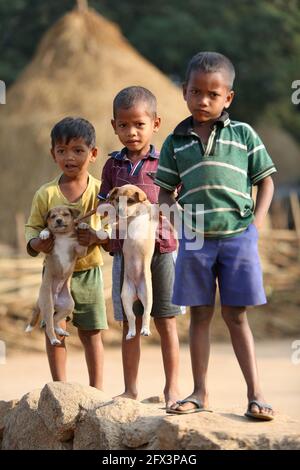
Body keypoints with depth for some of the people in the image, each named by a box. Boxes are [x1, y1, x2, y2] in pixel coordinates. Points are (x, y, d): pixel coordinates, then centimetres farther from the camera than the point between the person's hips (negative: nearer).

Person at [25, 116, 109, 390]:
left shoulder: (100, 191, -5)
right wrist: (36, 243, -18)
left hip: (88, 270, -1)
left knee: (91, 331, 6)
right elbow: (33, 226, 3)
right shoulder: (46, 194, -3)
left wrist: (97, 237, -22)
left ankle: (97, 387, 16)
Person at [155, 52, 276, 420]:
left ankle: (255, 393, 6)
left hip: (238, 236, -1)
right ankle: (200, 393, 14)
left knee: (235, 315, 1)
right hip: (195, 238, 2)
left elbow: (265, 181, 7)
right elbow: (166, 191, 11)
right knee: (200, 315, 7)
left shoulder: (243, 134, 3)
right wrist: (172, 209, -9)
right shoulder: (176, 142, 7)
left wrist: (257, 221, -5)